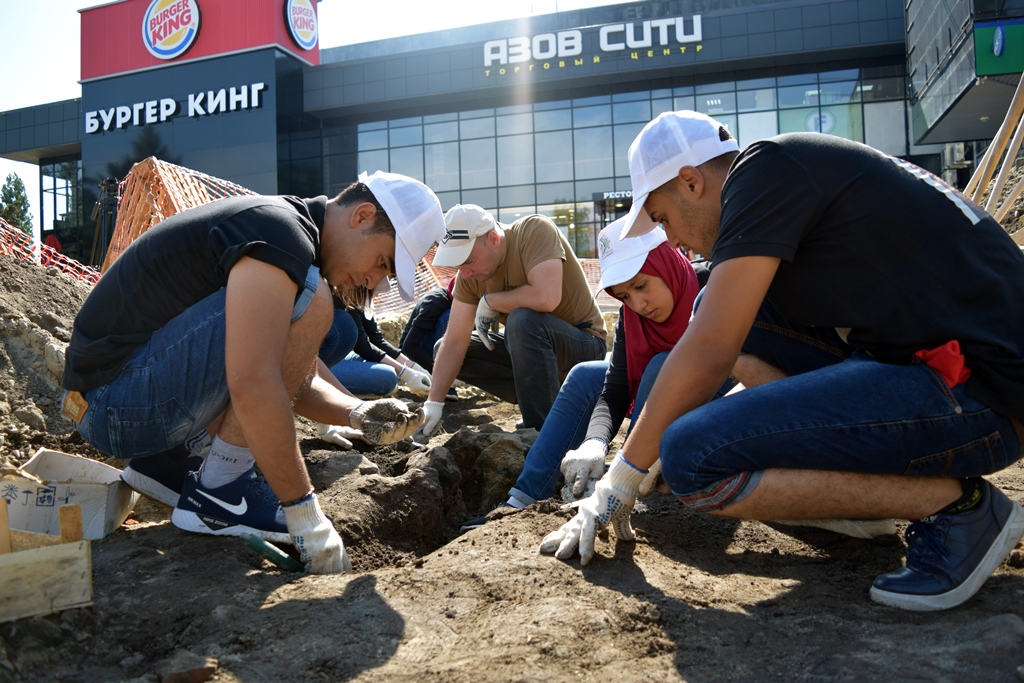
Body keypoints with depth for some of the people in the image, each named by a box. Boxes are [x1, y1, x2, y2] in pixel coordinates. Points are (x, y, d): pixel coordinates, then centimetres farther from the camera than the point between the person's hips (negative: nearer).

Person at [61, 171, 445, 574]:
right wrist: (307, 519, -24)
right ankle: (218, 492, -12)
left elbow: (297, 380, 14)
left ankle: (164, 461, 13)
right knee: (307, 300, -21)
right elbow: (252, 386, -30)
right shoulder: (280, 233, -19)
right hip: (116, 402, -10)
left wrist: (358, 413, -4)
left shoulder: (291, 235, 12)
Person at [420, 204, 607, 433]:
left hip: (584, 344, -7)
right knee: (443, 349, -2)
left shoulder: (535, 231, -23)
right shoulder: (469, 274, -7)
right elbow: (454, 341, -8)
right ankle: (537, 402, 2)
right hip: (531, 348, 7)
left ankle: (542, 430, -21)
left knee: (522, 319, -35)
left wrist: (489, 300, -22)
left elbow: (546, 298, -38)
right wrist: (434, 403, -16)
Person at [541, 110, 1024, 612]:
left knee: (691, 457, -21)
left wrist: (622, 479, -4)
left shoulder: (766, 166, -10)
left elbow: (709, 354, -14)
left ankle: (958, 505, -7)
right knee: (727, 310, 12)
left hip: (978, 388, -10)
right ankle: (865, 484, 9)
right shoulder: (805, 167, 19)